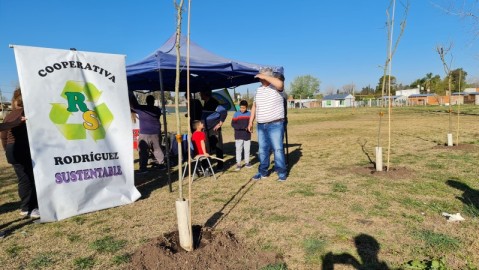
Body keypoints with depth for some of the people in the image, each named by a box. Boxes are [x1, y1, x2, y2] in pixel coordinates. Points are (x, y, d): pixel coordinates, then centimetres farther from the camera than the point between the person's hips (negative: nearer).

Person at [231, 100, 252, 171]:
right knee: (238, 150, -1)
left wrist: (248, 127, -15)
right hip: (239, 136, -2)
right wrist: (243, 127, -18)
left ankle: (247, 162, 23)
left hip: (247, 136, 2)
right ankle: (238, 164, 4)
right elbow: (233, 124, -7)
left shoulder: (249, 114, 5)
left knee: (247, 149, 10)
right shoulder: (236, 114, -3)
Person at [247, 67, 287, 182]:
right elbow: (254, 106, 18)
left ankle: (282, 173, 7)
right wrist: (251, 122, 15)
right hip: (261, 125, 7)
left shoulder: (276, 87, -7)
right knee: (263, 149, 12)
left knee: (278, 149, -3)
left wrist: (264, 77, -23)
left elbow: (280, 83, -33)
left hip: (275, 125, -6)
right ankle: (263, 172, 23)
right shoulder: (259, 89, 14)